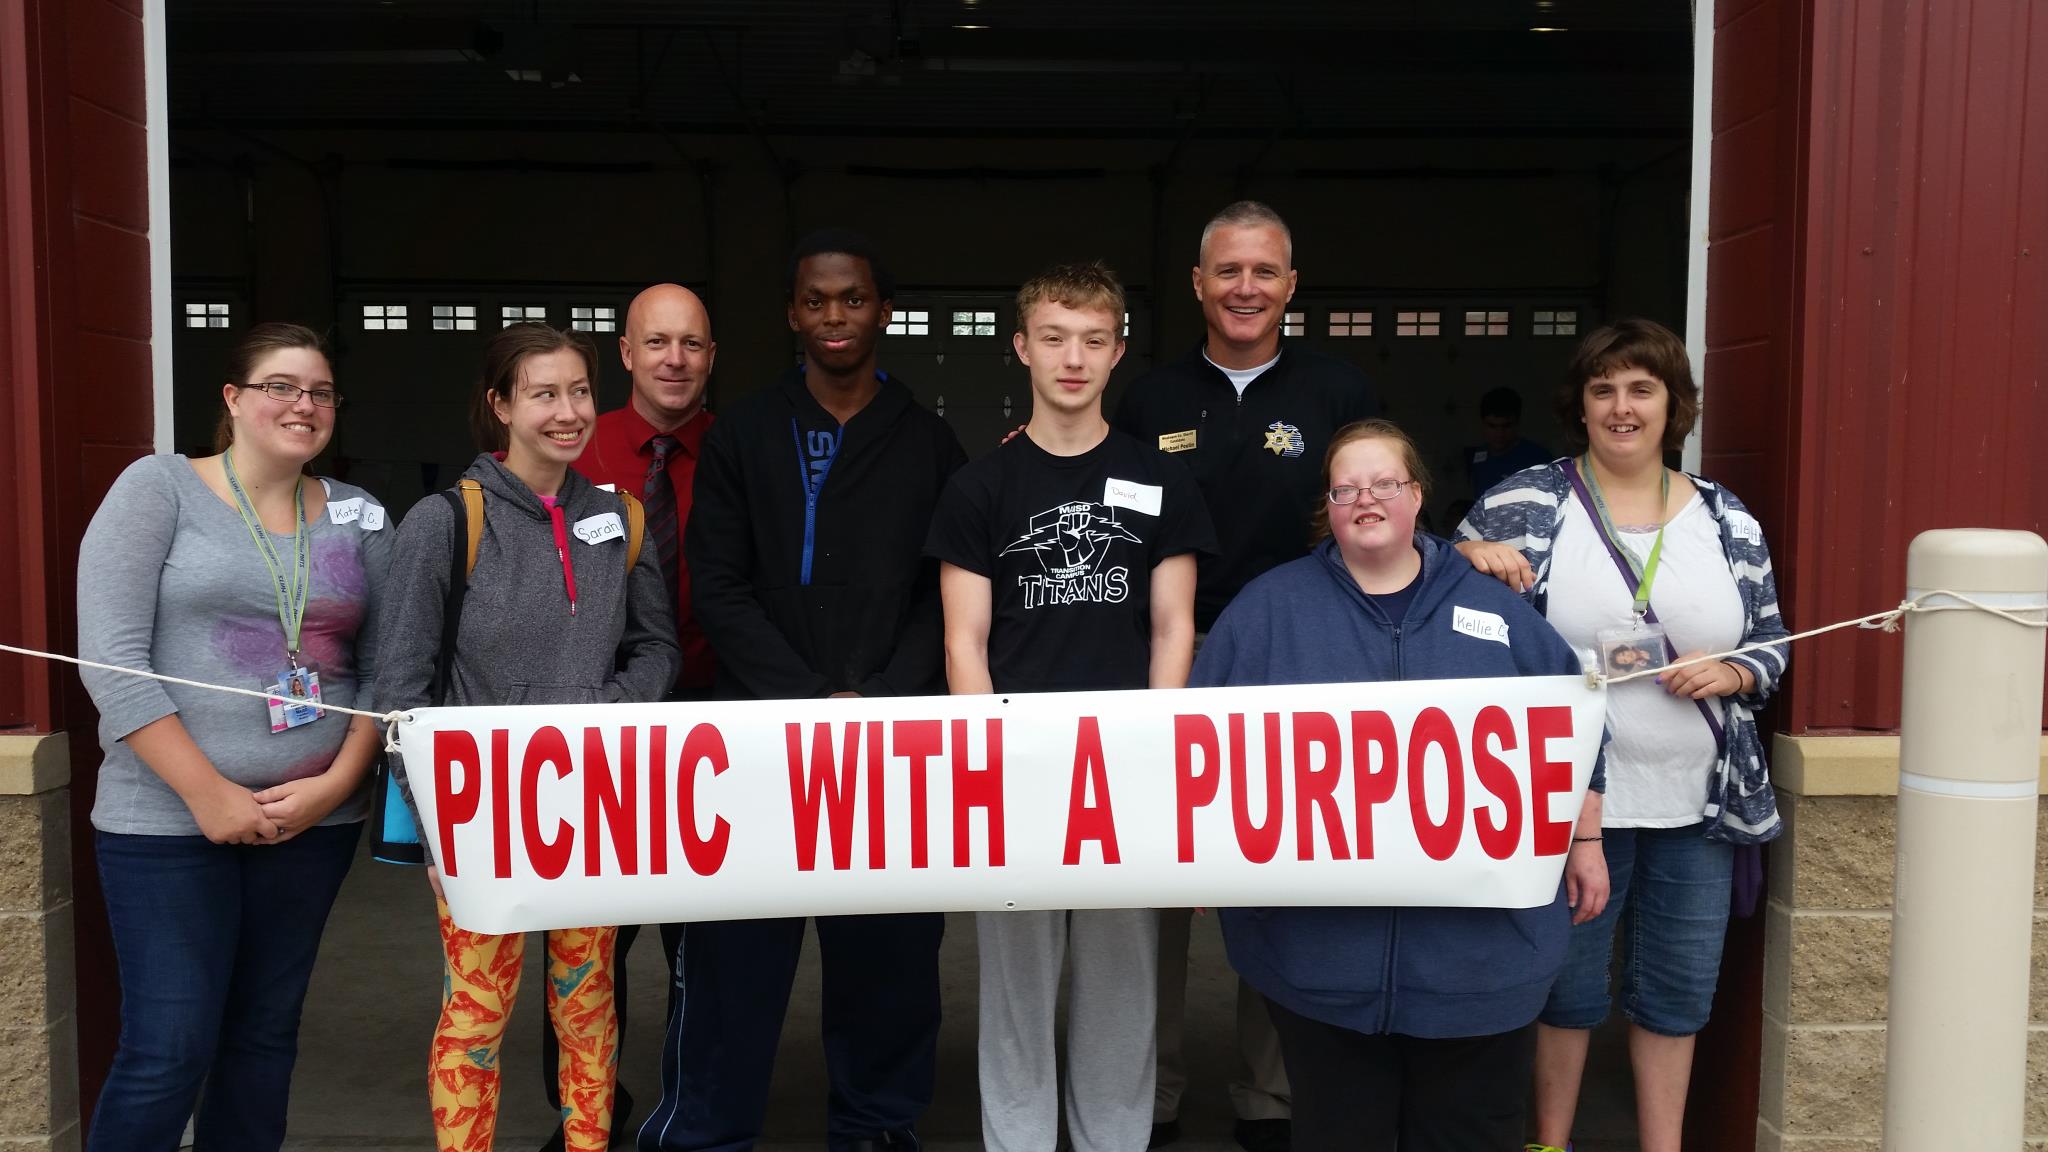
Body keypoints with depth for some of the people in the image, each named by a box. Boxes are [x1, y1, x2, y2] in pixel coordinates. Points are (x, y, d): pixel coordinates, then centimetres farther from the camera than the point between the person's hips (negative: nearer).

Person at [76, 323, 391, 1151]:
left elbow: (383, 669, 7)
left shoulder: (358, 517, 8)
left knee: (265, 1036, 12)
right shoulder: (158, 487, -3)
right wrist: (208, 794, -14)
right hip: (168, 820, -3)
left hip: (314, 821, 4)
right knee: (167, 1052, -2)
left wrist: (336, 783, -8)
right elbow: (110, 657, -10)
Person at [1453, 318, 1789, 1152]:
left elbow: (1771, 642, 11)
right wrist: (1467, 558, -20)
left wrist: (1730, 674, -10)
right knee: (1565, 983, 11)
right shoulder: (1524, 503, -5)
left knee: (1678, 988, 15)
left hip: (1699, 802, 3)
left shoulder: (1728, 520, 4)